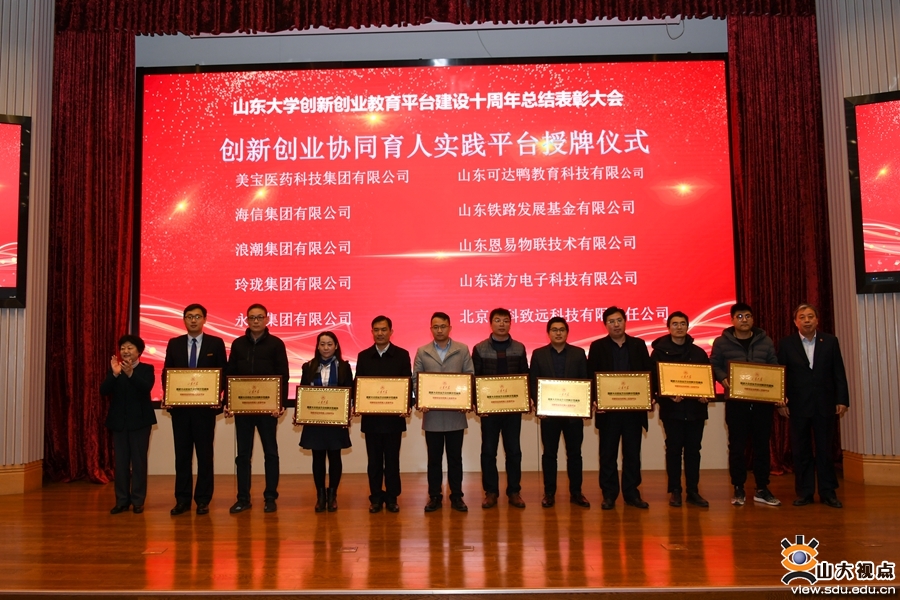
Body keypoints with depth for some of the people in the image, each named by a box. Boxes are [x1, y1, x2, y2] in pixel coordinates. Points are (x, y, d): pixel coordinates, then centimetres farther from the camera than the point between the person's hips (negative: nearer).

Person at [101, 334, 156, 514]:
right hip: (119, 422, 3)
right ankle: (122, 501, 12)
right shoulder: (113, 370, 8)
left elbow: (147, 388, -19)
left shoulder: (147, 369, 0)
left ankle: (138, 501, 7)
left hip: (140, 421, -3)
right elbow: (104, 391, -6)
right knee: (120, 462, 6)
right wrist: (114, 374, -23)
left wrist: (131, 374, -34)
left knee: (139, 461, 1)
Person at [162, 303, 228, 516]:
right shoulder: (174, 344, 8)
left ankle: (203, 500, 12)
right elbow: (166, 372, 8)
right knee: (182, 454, 7)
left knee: (204, 454, 4)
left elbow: (223, 373, 0)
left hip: (205, 406, -2)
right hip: (179, 406, 2)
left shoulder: (216, 343, 1)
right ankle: (182, 500, 15)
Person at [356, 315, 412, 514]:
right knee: (374, 460, 8)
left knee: (392, 459, 6)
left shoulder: (402, 355, 2)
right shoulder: (363, 356, 7)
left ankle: (392, 498, 15)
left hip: (394, 416, -1)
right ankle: (376, 498, 17)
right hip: (371, 417, 2)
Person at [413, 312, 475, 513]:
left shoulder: (462, 350, 5)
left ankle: (456, 496, 16)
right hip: (432, 415, 0)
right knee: (434, 458, 8)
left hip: (456, 414, 0)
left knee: (455, 457, 7)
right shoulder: (422, 352, 6)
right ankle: (434, 496, 17)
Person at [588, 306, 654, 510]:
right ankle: (609, 495, 13)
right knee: (608, 454, 5)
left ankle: (632, 493, 18)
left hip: (634, 408, 2)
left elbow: (649, 372, 6)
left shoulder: (639, 345, 8)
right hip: (608, 409, -2)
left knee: (632, 453, 8)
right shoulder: (597, 346, 2)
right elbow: (591, 376, -2)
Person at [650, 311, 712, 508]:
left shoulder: (698, 352, 10)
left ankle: (693, 491, 13)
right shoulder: (659, 352, 2)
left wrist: (706, 394, -10)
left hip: (695, 407, 3)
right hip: (672, 408, -2)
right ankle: (675, 491, 10)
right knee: (674, 449, 2)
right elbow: (654, 379, -4)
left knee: (693, 450, 6)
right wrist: (668, 395, -20)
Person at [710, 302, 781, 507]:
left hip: (763, 400, 2)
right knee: (737, 446, 1)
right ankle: (738, 490, 11)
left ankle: (762, 489, 16)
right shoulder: (721, 342, 2)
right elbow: (714, 365, 2)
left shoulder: (765, 341, 9)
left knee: (762, 444, 6)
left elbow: (775, 367, 10)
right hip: (736, 401, -2)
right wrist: (723, 379, -18)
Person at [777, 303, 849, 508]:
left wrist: (842, 399, -2)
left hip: (824, 404, 0)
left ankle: (828, 492, 14)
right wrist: (781, 402, -6)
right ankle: (804, 492, 13)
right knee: (801, 451, 5)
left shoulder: (830, 341, 4)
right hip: (798, 405, 0)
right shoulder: (786, 344, 2)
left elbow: (839, 373, 4)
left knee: (825, 449, 5)